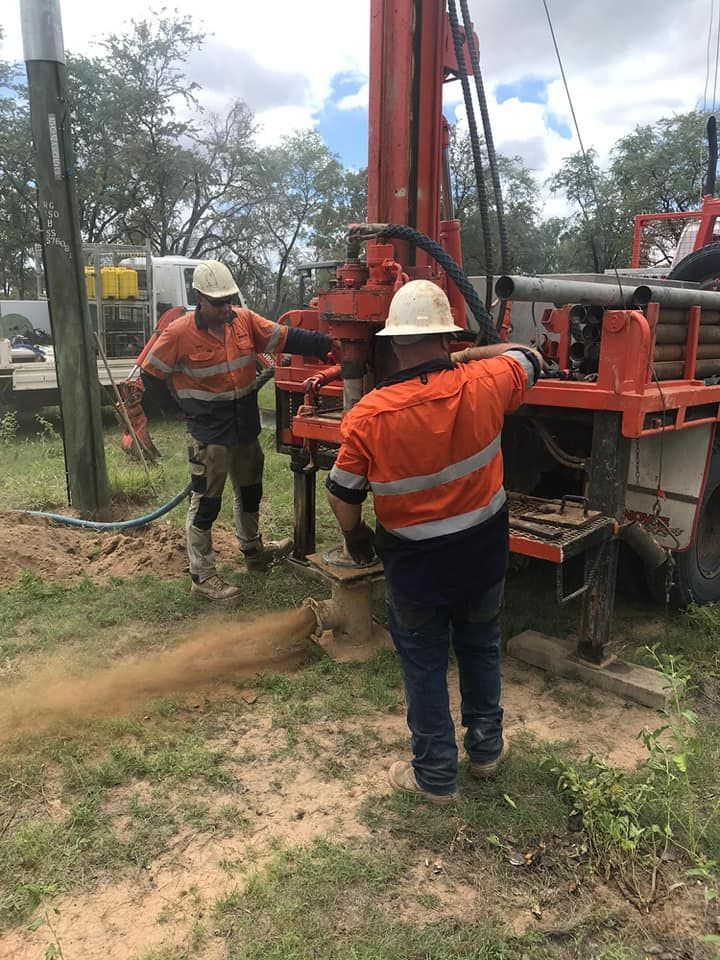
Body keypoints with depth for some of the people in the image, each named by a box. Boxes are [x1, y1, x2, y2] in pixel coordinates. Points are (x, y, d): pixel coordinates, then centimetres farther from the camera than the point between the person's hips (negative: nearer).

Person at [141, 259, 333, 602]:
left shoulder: (245, 320, -3)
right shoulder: (179, 333, -16)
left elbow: (287, 338, -3)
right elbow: (150, 375, -6)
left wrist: (329, 344, -11)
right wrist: (185, 405, 1)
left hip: (246, 428, 7)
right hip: (208, 435, -6)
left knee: (249, 492, 23)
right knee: (205, 503, 3)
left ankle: (253, 550, 45)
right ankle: (202, 576, 15)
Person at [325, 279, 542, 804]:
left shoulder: (367, 415, -21)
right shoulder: (482, 384, -15)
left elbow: (343, 497, -11)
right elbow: (530, 358, 7)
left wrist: (356, 537, 9)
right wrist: (469, 355, 12)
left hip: (416, 565, -3)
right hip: (484, 554, 3)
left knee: (424, 666, 16)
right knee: (481, 649, 25)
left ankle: (435, 775, 32)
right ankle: (486, 747, 45)